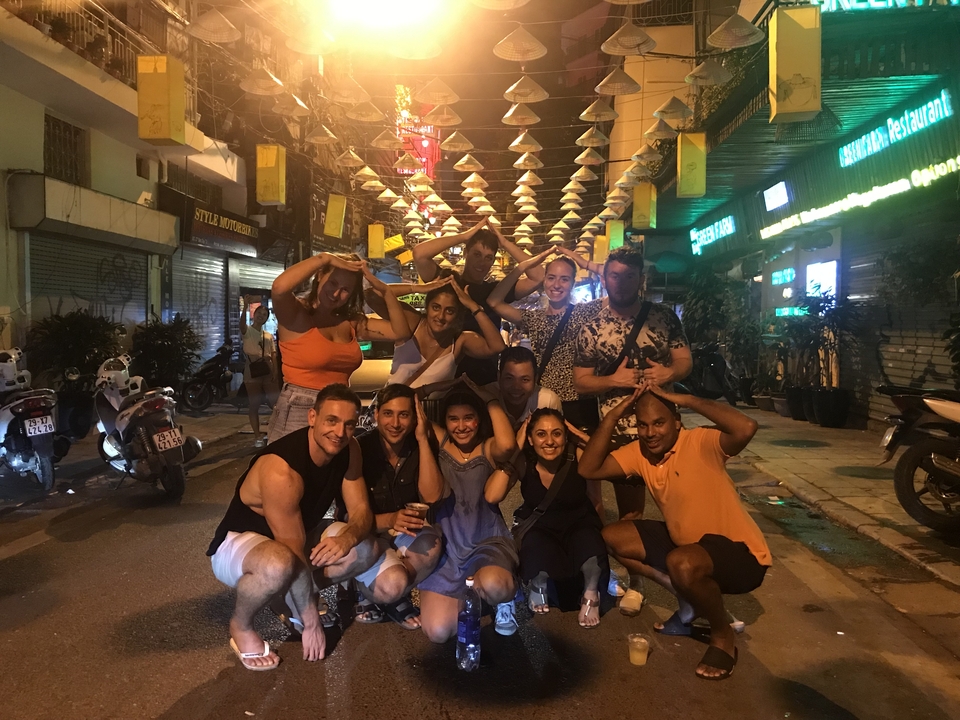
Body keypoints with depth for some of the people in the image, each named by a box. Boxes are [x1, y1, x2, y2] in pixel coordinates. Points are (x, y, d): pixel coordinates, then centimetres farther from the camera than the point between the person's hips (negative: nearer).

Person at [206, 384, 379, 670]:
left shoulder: (348, 451, -13)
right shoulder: (280, 470, -35)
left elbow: (361, 510, -10)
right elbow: (295, 555, -31)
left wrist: (347, 537, -35)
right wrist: (311, 622, -24)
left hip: (299, 533, 7)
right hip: (237, 542, -7)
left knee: (365, 550, -13)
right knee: (280, 564, -40)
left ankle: (295, 596, 12)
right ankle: (240, 627, -7)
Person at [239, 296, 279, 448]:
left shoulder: (269, 336, 15)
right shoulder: (247, 331, 1)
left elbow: (273, 355, 9)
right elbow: (242, 324, -24)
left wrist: (275, 371, -5)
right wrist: (245, 307, -39)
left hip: (268, 373, 4)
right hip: (252, 374, -4)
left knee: (275, 403, 1)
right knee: (254, 405, 1)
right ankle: (257, 436, 6)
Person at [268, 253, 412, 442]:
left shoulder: (351, 322, 8)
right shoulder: (296, 315, -7)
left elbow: (400, 332, 4)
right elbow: (279, 287, -30)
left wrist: (382, 289, -3)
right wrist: (325, 258, -20)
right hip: (298, 412, -6)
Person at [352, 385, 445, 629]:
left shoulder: (419, 447, -4)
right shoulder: (360, 449, -15)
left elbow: (432, 496, -18)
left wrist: (423, 439, -21)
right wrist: (389, 521, -32)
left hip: (407, 533, 4)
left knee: (431, 542, -32)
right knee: (393, 582, -34)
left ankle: (392, 598, -4)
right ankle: (382, 594, 5)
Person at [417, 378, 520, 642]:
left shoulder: (488, 448, -3)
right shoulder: (438, 442, 3)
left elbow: (507, 445, -29)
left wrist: (491, 400, -18)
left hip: (488, 541, -2)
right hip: (445, 544, 2)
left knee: (492, 587, -37)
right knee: (438, 632, -13)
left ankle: (506, 598, 4)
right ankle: (464, 595, 22)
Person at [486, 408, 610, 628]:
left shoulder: (578, 456, -19)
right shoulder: (523, 461, -18)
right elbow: (492, 496, -32)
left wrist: (589, 441, -31)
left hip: (578, 525, 0)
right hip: (539, 529, 1)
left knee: (589, 540, -36)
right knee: (535, 545, -35)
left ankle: (591, 594, -5)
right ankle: (537, 587, 1)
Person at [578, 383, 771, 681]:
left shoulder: (700, 442, -22)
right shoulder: (639, 452, -3)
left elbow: (746, 428, -41)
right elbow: (588, 469, -10)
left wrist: (687, 400, -34)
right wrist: (614, 415, -17)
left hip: (739, 552, -7)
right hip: (686, 542, 7)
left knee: (682, 563, -38)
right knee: (612, 537, 3)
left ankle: (723, 635, -5)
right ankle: (688, 597, 11)